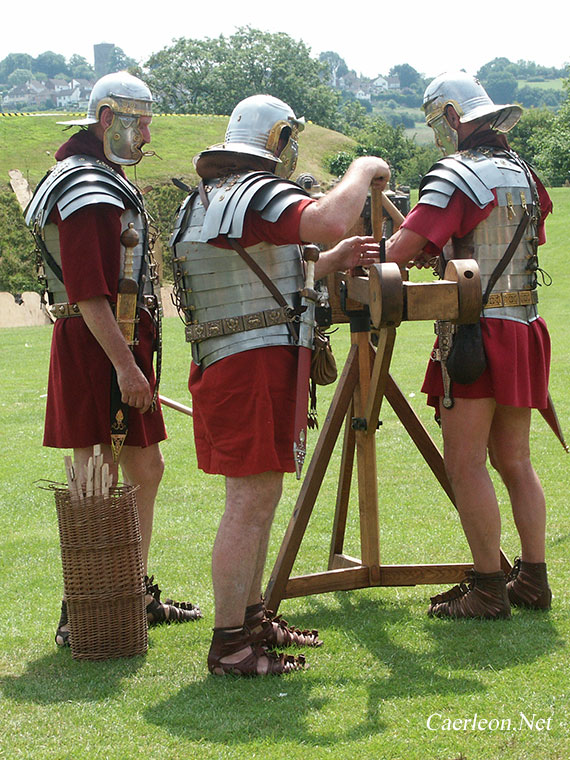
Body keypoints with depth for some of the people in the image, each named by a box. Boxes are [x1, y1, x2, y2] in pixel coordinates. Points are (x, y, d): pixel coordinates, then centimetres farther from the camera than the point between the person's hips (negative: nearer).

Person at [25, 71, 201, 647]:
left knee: (145, 469, 15)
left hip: (120, 344, 11)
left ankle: (136, 595, 25)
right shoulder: (88, 191, -14)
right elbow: (88, 293, -23)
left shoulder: (108, 183, 20)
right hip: (96, 346, -11)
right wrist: (125, 365, -27)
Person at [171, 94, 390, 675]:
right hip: (256, 363, -10)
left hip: (221, 366, 10)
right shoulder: (257, 192, -13)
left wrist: (332, 262, 16)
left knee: (261, 495, 18)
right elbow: (329, 220, -31)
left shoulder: (202, 201, 20)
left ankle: (252, 618, 28)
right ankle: (229, 644, -4)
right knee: (250, 500, -8)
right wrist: (364, 170, -12)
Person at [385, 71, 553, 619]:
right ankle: (533, 579, 16)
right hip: (525, 328, 8)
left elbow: (398, 251, -19)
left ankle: (487, 589, -3)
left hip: (477, 329, -8)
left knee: (466, 464, -3)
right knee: (514, 461, 14)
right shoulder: (523, 174, 13)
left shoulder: (454, 175, -11)